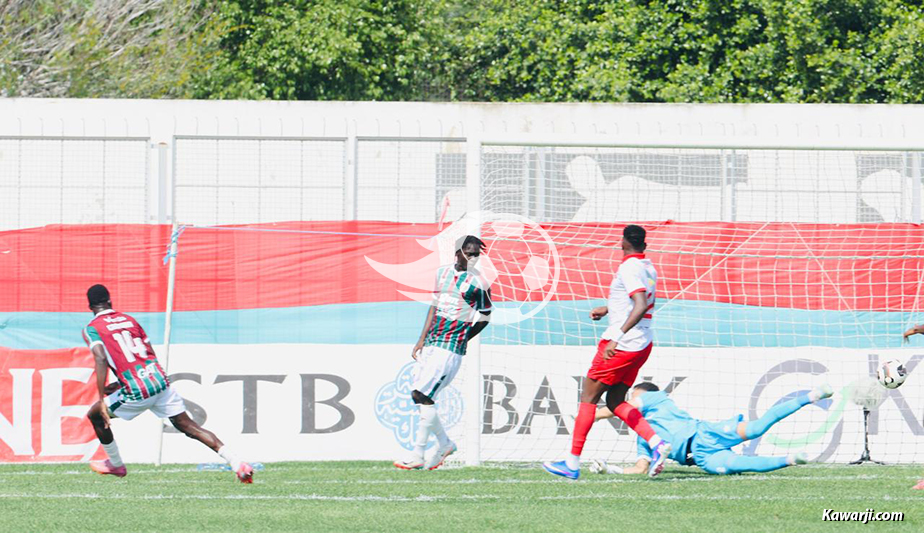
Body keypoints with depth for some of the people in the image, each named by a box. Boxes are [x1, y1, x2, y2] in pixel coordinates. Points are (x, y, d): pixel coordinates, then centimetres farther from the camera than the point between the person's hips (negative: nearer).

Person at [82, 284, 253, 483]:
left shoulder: (92, 328, 3)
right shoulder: (129, 319, 21)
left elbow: (101, 359, -14)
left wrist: (102, 399, -18)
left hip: (137, 392, -5)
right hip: (161, 382, 5)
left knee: (94, 415, 19)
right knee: (189, 427, 5)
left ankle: (115, 464, 33)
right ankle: (237, 464, -8)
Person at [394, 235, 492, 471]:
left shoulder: (478, 284, -8)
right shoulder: (442, 273, 10)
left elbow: (484, 317, 2)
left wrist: (460, 339, 6)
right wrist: (422, 340, 14)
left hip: (451, 348, -7)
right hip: (431, 343, 7)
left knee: (424, 395, -13)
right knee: (418, 395, 7)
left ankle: (417, 455, -8)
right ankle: (445, 443, 24)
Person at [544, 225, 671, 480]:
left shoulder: (630, 268, -16)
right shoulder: (648, 268, 12)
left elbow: (641, 307, -28)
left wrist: (618, 337, -33)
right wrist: (608, 309, 35)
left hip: (621, 345, -9)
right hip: (642, 345, 9)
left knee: (588, 397, 0)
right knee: (615, 402, 13)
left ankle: (573, 463, 2)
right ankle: (656, 443, -4)